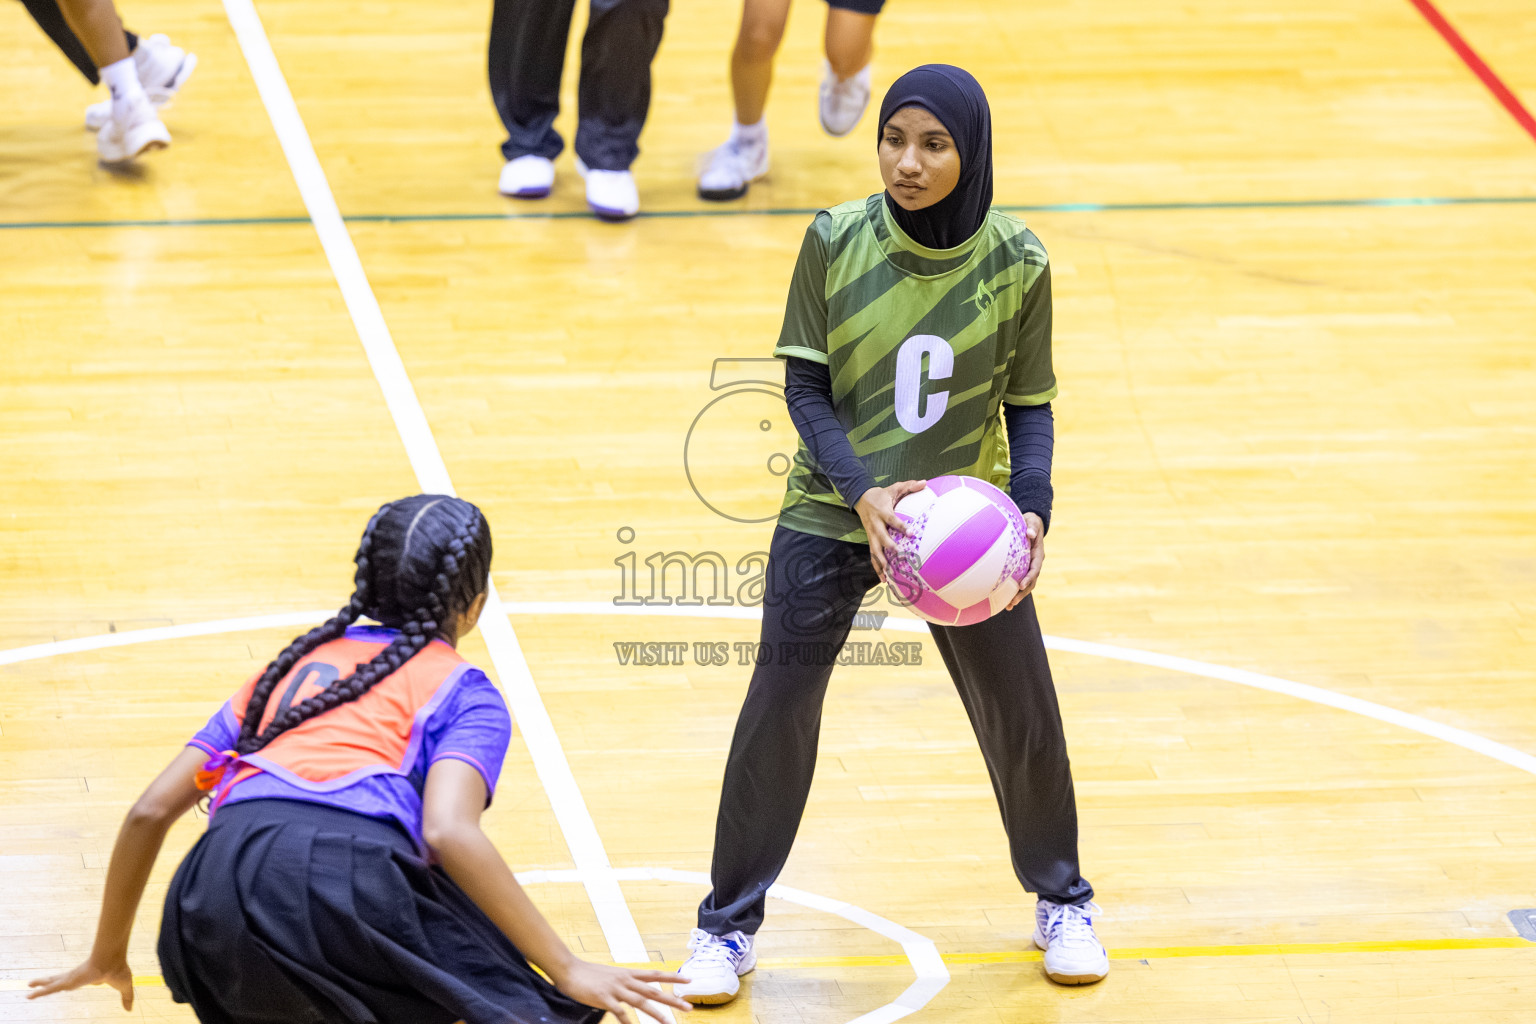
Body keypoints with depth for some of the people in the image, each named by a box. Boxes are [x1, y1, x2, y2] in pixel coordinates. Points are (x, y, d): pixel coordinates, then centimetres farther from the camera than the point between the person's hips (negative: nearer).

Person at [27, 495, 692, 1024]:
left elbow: (150, 812, 26)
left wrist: (108, 956, 38)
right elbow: (448, 832, -4)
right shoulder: (463, 692, 17)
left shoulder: (292, 664, 32)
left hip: (212, 912, 5)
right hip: (350, 881, -5)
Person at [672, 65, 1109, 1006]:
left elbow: (1029, 406, -3)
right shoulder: (836, 242, -14)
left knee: (1022, 716, 9)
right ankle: (730, 926, 15)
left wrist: (1034, 511, -19)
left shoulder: (1016, 262, -11)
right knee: (778, 713, -2)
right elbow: (805, 388, -9)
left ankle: (1063, 901, 33)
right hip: (832, 517, -1)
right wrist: (862, 492, -24)